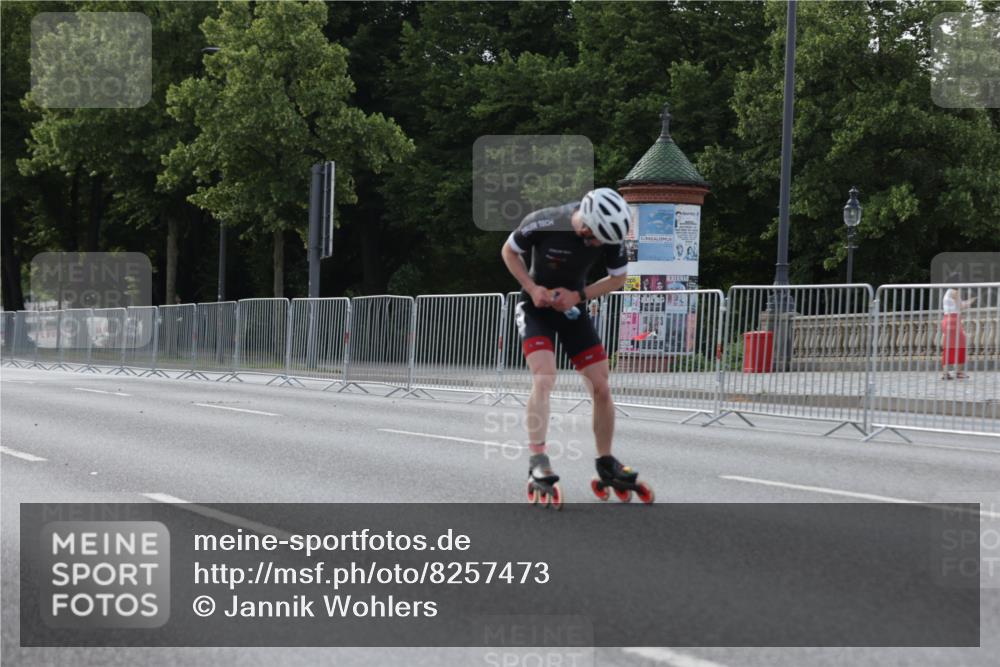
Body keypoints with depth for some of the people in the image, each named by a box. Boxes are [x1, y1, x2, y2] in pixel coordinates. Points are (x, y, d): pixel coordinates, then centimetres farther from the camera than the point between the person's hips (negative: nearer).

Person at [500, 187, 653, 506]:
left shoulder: (608, 235, -18)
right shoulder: (543, 223, -27)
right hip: (536, 305, -4)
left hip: (574, 308, 4)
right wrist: (532, 287, -19)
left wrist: (579, 295, -15)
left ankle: (606, 464, 14)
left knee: (601, 388, -1)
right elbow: (509, 251, -7)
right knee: (544, 378, -25)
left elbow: (618, 278, -1)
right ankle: (537, 463, -24)